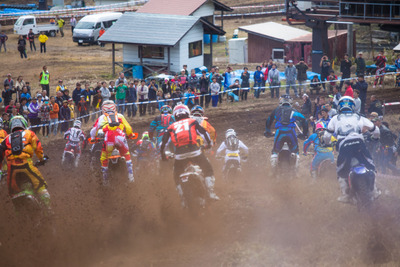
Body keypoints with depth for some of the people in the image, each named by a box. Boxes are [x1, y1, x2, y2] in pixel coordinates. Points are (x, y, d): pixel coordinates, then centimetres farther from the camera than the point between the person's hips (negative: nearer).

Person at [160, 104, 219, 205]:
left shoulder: (171, 127, 22)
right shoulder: (192, 122, 19)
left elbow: (163, 143, 16)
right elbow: (204, 133, 9)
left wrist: (163, 156, 28)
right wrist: (209, 143, 23)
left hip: (180, 155, 1)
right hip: (194, 151, -1)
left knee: (177, 177, 20)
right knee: (208, 169, 14)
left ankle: (183, 198, 14)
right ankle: (211, 192, -1)